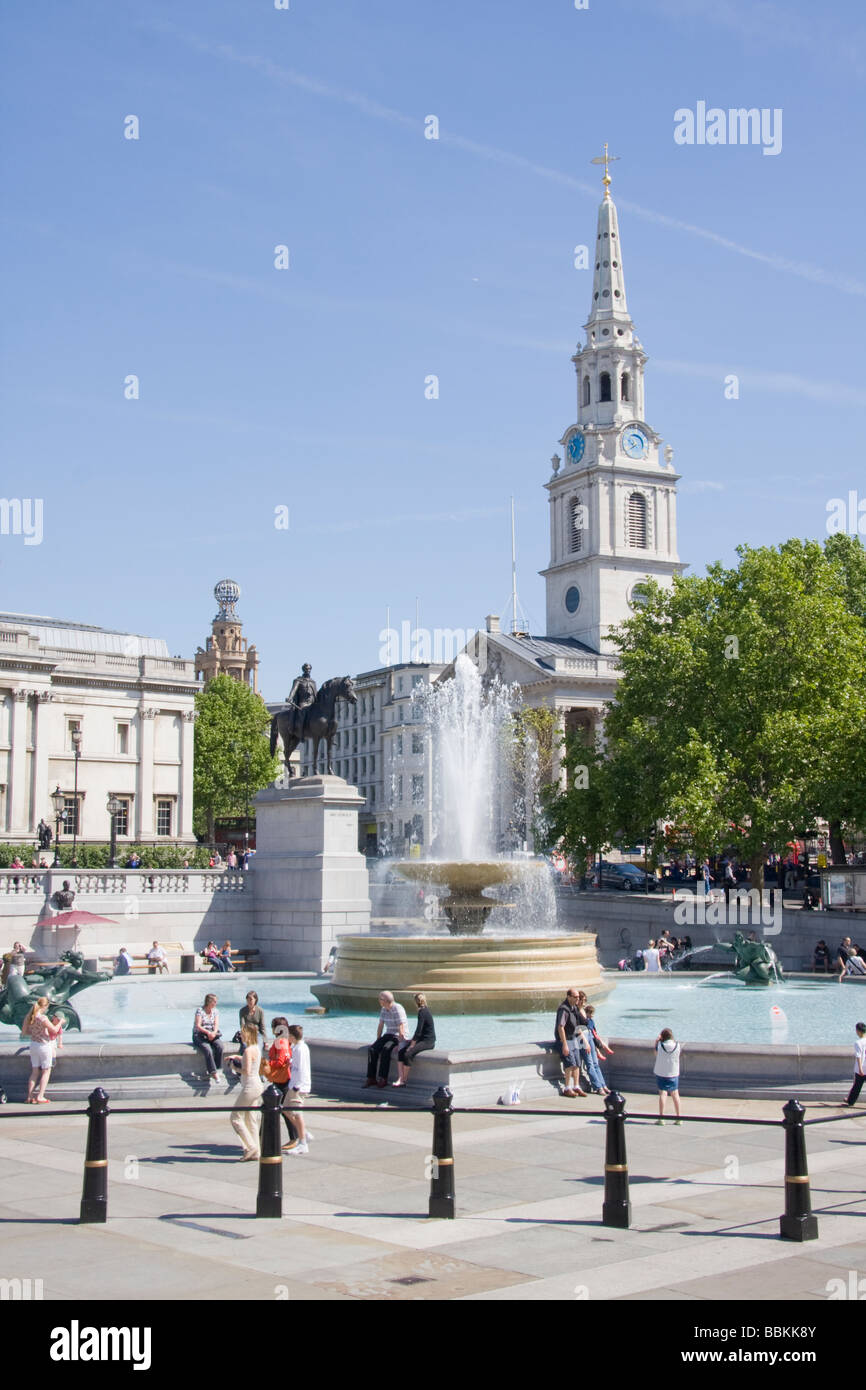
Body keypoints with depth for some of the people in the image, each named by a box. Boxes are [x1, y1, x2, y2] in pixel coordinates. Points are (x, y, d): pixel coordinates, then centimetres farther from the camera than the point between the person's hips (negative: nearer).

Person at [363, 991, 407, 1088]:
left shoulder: (398, 1009, -18)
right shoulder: (383, 1009, 7)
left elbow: (402, 1029, -21)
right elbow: (380, 1026, 13)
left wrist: (399, 1044, -24)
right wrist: (378, 1041, 6)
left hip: (398, 1037, -7)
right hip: (387, 1035, 7)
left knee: (385, 1050, -34)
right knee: (372, 1049, -17)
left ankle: (383, 1079, -29)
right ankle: (371, 1078, -19)